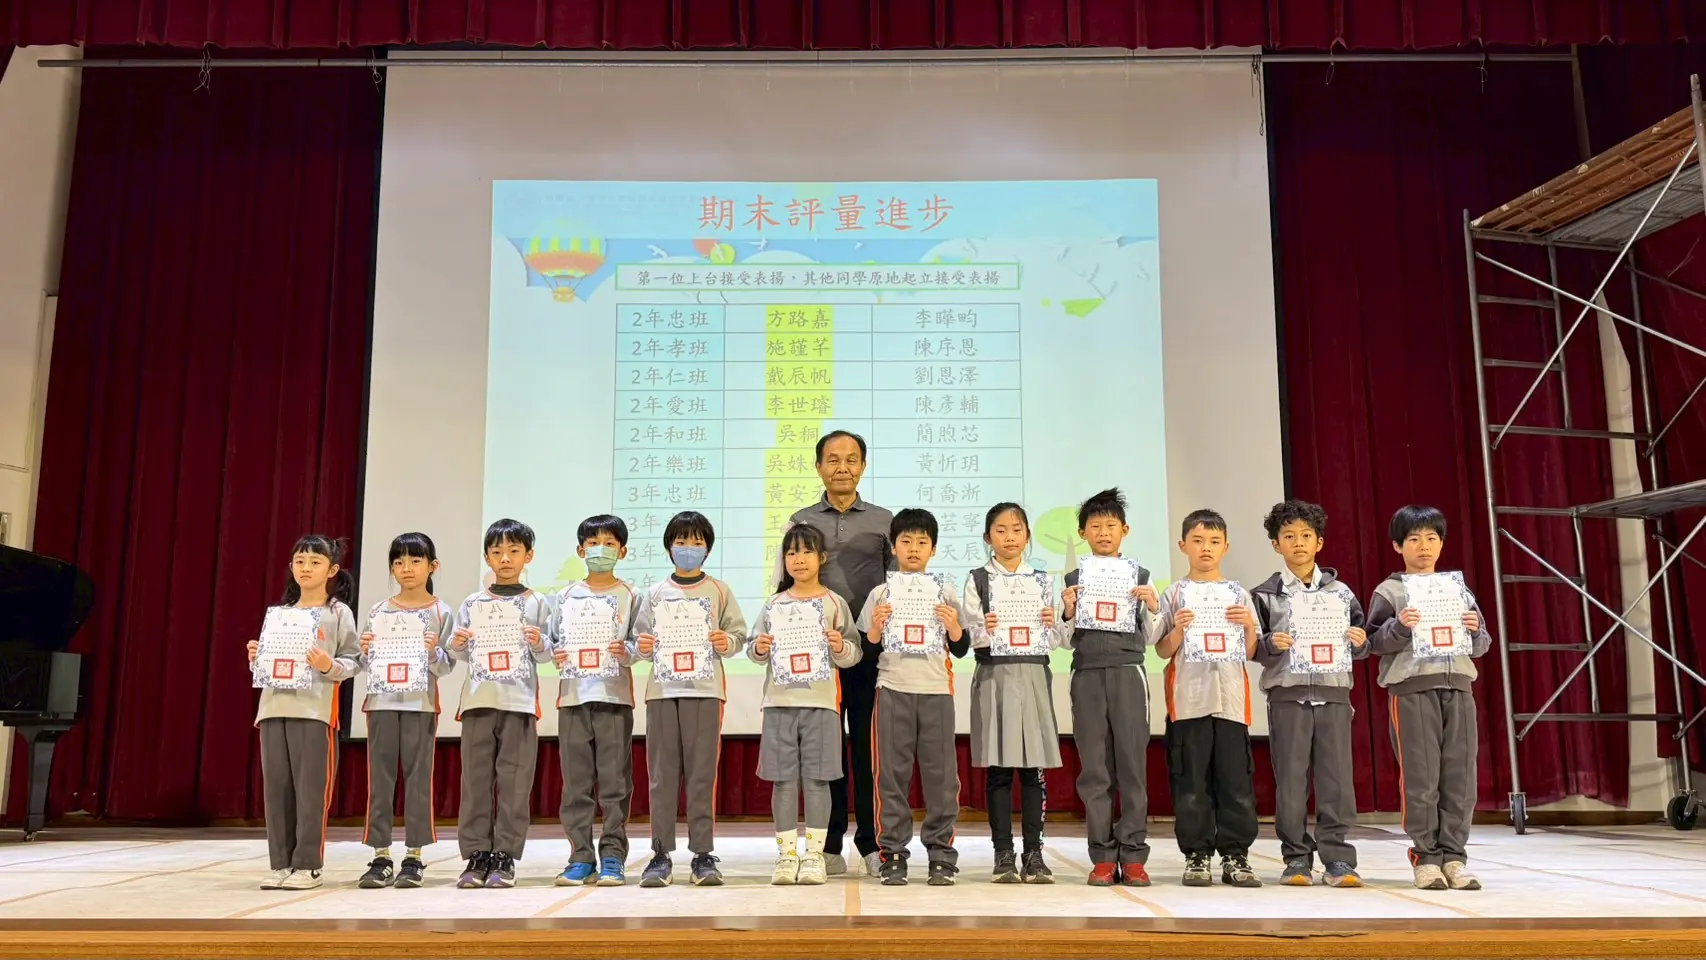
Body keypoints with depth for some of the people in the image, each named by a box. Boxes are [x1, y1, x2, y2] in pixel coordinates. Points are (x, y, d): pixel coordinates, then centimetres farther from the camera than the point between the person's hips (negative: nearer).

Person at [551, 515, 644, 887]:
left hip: (614, 696, -2)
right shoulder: (567, 596, 12)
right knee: (576, 782, 4)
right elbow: (554, 641, 11)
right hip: (573, 695, 2)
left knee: (614, 781, -1)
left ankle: (613, 857, 6)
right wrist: (556, 655, -10)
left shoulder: (631, 597, 6)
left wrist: (624, 652, -18)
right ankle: (581, 858, 10)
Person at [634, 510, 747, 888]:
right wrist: (642, 647, -10)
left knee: (702, 773, -1)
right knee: (662, 772, 1)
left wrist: (727, 642, -14)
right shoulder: (656, 593, 12)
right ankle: (661, 854, 6)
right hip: (662, 688, 1)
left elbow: (738, 634, 6)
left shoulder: (719, 591, 9)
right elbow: (640, 637, 11)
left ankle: (703, 854, 4)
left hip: (704, 688, -1)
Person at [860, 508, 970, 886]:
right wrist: (875, 627, -12)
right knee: (891, 773, -1)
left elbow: (961, 649, 10)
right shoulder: (881, 593, 7)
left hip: (936, 689, 1)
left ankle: (941, 855, 9)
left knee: (940, 773, 1)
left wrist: (953, 625, -9)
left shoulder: (945, 593, 9)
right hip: (892, 689, 0)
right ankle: (892, 855, 7)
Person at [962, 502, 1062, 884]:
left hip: (1033, 674, 2)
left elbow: (1054, 638, 7)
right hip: (994, 674, -2)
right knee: (998, 768, 0)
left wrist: (1053, 623, -14)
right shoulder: (977, 579, 5)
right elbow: (968, 636, -2)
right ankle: (1003, 853, 8)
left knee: (1033, 767, 2)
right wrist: (984, 631, -23)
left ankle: (1034, 852, 9)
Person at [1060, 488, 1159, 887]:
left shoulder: (1140, 577, 10)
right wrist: (1068, 612, -8)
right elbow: (1068, 641, 9)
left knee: (1132, 761, -4)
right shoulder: (1073, 580, 11)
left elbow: (1148, 638, 8)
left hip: (1128, 670, -1)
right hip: (1087, 672, 1)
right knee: (1094, 766, 0)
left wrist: (1151, 608, -9)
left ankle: (1133, 856, 2)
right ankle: (1103, 857, 5)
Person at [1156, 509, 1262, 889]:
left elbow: (1250, 652, 11)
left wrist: (1249, 625, -7)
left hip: (1231, 697, 2)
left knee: (1235, 779, 1)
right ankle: (1196, 855, 8)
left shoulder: (1239, 595, 12)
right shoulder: (1175, 595, 7)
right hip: (1188, 697, -1)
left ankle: (1235, 855, 9)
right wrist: (1178, 630, -13)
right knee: (1191, 780, 0)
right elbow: (1162, 651, 5)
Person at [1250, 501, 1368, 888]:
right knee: (1290, 779, 0)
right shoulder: (1265, 595, 6)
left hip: (1334, 692, 2)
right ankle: (1297, 859, 9)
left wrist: (1359, 642, -8)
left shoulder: (1340, 592, 11)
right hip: (1287, 694, -1)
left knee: (1336, 777, 0)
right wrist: (1271, 643, -16)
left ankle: (1337, 857, 6)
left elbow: (1360, 645, 14)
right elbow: (1252, 648, 4)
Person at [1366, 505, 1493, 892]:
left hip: (1457, 686, 4)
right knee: (1421, 777, -3)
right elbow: (1375, 642, -2)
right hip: (1411, 688, -4)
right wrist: (1399, 626, -19)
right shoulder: (1389, 592, 4)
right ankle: (1425, 856, 4)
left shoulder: (1459, 590, 16)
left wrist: (1475, 631, -5)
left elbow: (1482, 646, 16)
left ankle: (1454, 855, 10)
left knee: (1460, 775, 2)